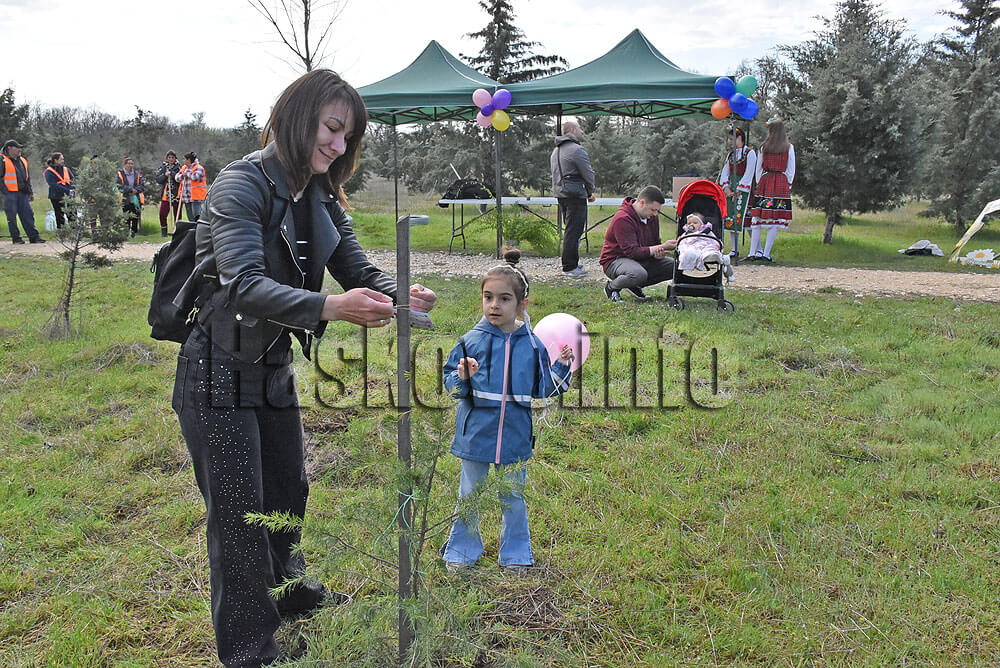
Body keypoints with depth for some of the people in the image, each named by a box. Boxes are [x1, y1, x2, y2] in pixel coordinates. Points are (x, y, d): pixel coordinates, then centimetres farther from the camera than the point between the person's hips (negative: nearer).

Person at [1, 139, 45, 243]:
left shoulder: (22, 160, 17)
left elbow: (27, 178, 22)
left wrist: (30, 192, 17)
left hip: (22, 193, 6)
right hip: (10, 193, -6)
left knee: (28, 215, 3)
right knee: (12, 217, 0)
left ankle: (34, 236, 4)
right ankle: (16, 238, 6)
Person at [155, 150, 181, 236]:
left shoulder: (178, 167, 6)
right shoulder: (162, 167, 10)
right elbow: (158, 179, 3)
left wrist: (172, 174, -17)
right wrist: (165, 175, -13)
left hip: (177, 194, -1)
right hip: (165, 194, 1)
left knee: (177, 214, 3)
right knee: (162, 213, -6)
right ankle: (164, 231, 7)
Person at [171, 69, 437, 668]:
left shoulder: (321, 198, 4)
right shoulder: (242, 184, -21)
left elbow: (358, 268, 1)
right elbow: (244, 283, -33)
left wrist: (399, 295, -21)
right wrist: (329, 308, -45)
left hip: (274, 368, 8)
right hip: (218, 373, -8)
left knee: (289, 490, 21)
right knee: (239, 510, 3)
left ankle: (292, 592, 45)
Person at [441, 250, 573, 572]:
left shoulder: (532, 345, -1)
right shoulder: (471, 341, -6)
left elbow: (542, 389, 5)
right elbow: (451, 384, -2)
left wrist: (561, 367, -9)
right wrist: (462, 378, -22)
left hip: (515, 435, 1)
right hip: (476, 434, -1)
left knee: (514, 498, 14)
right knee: (469, 496, 13)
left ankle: (515, 554, 32)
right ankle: (462, 551, 32)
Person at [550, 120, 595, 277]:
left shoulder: (555, 151, 18)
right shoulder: (577, 150, -13)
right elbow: (588, 174, -11)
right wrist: (590, 193, 6)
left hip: (560, 194, 9)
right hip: (575, 195, -9)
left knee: (570, 230, 17)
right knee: (574, 231, -6)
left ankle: (571, 263, 21)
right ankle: (569, 267, -6)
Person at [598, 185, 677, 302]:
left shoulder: (652, 216, 4)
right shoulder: (622, 219, -23)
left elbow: (655, 243, 11)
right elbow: (632, 251, -27)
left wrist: (658, 253, -16)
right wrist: (663, 247, -29)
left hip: (641, 259, 8)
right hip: (615, 260, -8)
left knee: (673, 266, -7)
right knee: (639, 274, -40)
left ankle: (635, 285, 3)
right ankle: (612, 287, -8)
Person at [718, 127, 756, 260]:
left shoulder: (750, 153, -3)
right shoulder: (731, 154, 18)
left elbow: (748, 175, -10)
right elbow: (725, 172, 13)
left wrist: (738, 191, -14)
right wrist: (727, 188, -3)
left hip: (743, 189, -7)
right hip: (730, 189, 7)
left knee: (740, 216, -14)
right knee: (730, 217, 2)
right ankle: (733, 249, 6)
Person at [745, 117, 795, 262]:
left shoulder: (764, 147, 4)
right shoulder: (789, 147, 1)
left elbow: (759, 168, 10)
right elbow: (791, 170, 2)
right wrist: (787, 185, 11)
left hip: (765, 181, 2)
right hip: (782, 183, -1)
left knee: (757, 218, 4)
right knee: (776, 220, -1)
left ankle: (753, 253, 0)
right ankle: (766, 254, -6)